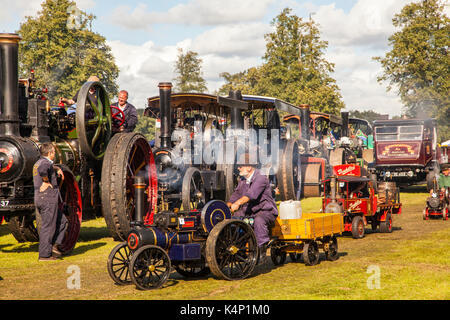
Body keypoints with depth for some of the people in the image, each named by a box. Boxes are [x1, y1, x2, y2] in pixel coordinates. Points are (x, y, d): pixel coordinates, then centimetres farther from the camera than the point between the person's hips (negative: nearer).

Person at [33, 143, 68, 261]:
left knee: (62, 221, 17)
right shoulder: (46, 162, -12)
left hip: (39, 198, 10)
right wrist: (46, 181, -22)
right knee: (48, 226, -4)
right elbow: (42, 170, -37)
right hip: (48, 199, -10)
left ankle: (54, 245, 13)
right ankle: (44, 255, -1)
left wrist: (57, 169, 25)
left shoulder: (38, 163, 18)